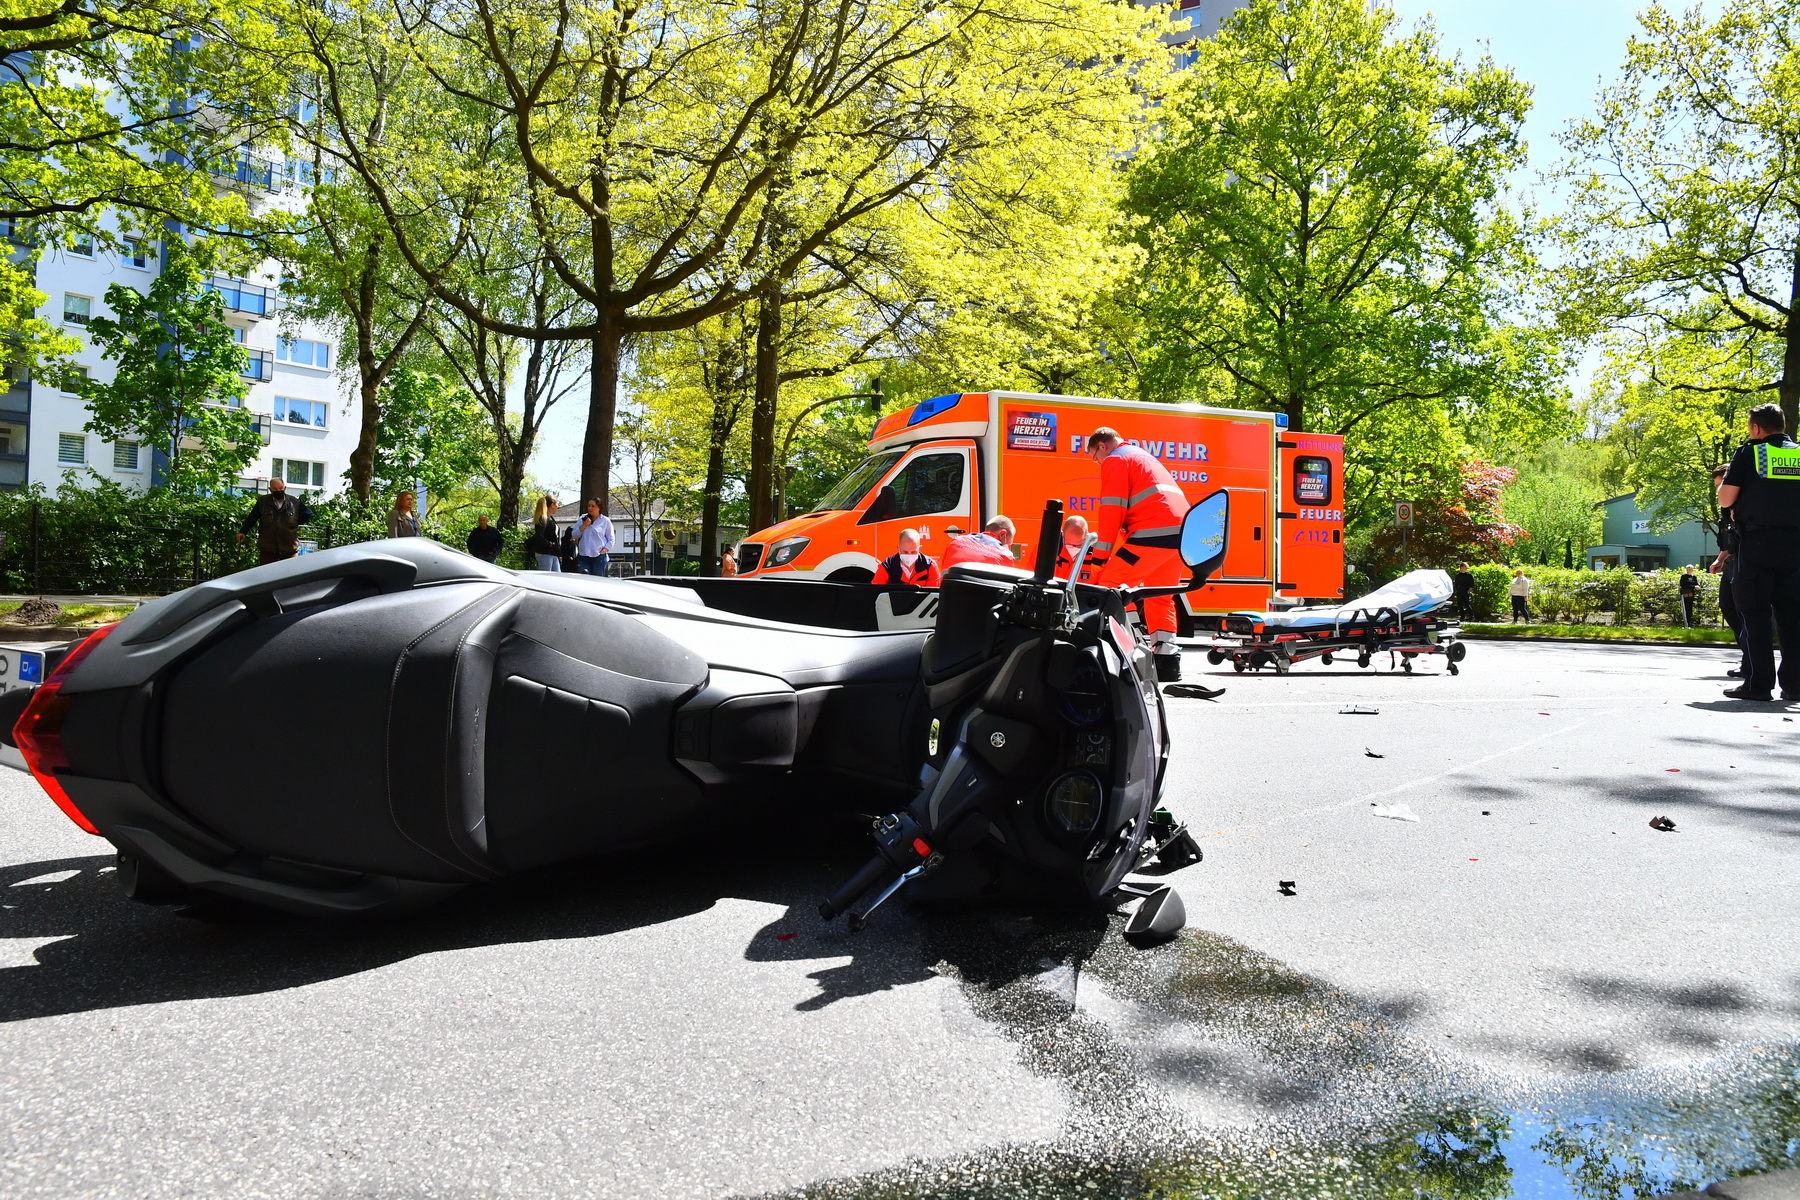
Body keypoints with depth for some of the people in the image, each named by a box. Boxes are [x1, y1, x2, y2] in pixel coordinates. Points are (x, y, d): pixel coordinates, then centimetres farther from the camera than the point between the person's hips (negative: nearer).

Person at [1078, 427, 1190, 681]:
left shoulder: (1115, 460, 4)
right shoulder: (1146, 458, 32)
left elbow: (1112, 511, -6)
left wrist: (1098, 560, -5)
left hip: (1153, 533, -9)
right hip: (1182, 533, 9)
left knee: (1107, 586, -5)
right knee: (1160, 596, 18)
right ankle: (1167, 659, 12)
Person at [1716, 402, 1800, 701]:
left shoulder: (1748, 453, -3)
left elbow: (1726, 499, -5)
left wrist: (1730, 477, 14)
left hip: (1758, 542, -4)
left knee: (1755, 613, -1)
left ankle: (1759, 683, -5)